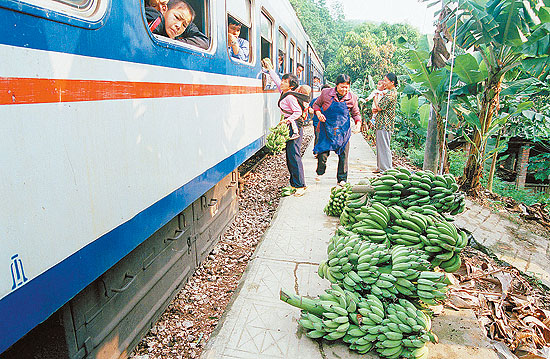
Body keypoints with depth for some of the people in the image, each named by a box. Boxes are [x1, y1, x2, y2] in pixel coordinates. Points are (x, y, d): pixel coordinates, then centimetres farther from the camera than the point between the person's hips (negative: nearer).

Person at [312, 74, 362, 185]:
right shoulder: (326, 93, -5)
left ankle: (342, 179, 18)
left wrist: (358, 122, -9)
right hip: (327, 129, -1)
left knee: (343, 155, 3)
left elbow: (356, 113, 10)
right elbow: (316, 104, 9)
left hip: (343, 130, 1)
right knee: (322, 153, -4)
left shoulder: (352, 98, -1)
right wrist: (318, 113, -10)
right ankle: (320, 173, 24)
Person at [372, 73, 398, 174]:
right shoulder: (392, 92, 17)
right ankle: (381, 167, 23)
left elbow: (380, 107, -20)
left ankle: (386, 168, 0)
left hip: (384, 124, -10)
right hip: (382, 123, 10)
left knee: (384, 146, -6)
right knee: (381, 145, 15)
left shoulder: (391, 93, -16)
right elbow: (380, 107, 19)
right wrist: (376, 109, -1)